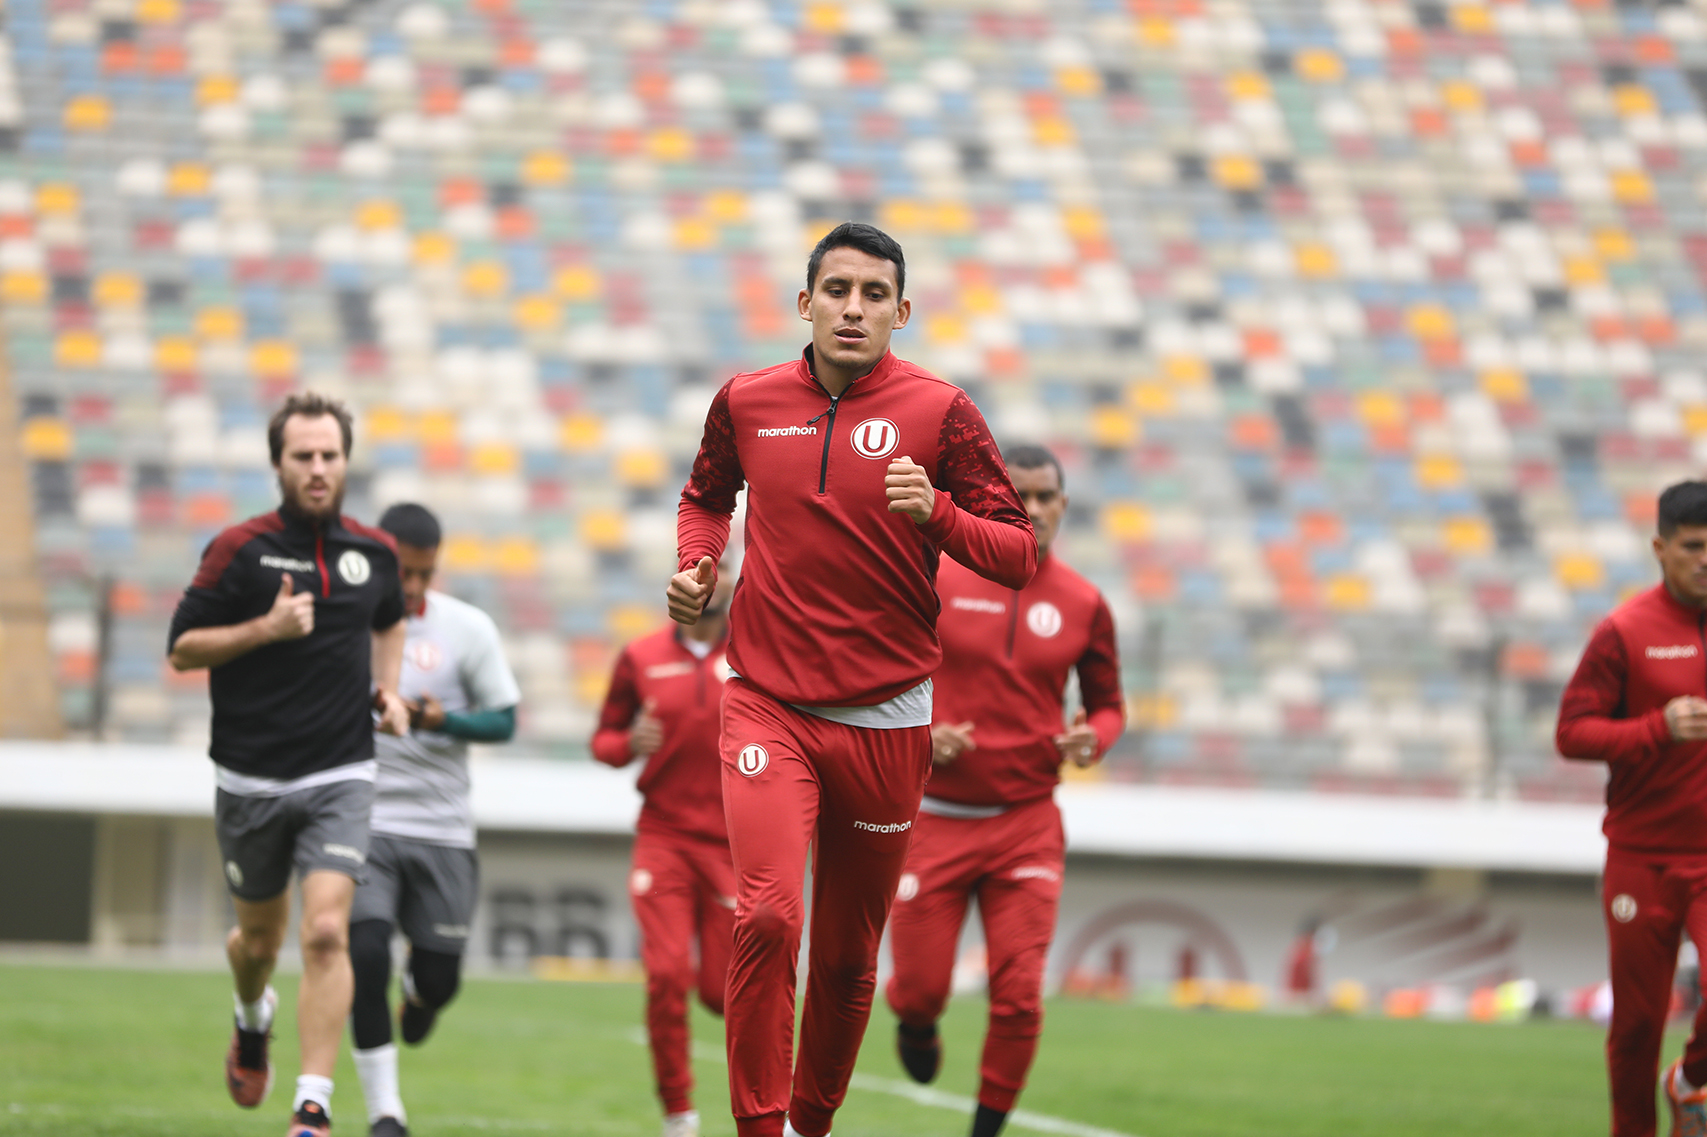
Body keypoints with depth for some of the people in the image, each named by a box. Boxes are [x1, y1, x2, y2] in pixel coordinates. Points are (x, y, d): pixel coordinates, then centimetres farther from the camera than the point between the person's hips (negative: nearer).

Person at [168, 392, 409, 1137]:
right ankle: (253, 1022, 50)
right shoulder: (241, 549, -7)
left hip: (339, 777, 1)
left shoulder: (374, 552, 4)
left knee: (326, 932, -16)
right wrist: (266, 628, -19)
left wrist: (387, 689, 11)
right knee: (259, 938, 14)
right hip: (251, 780, -1)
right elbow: (181, 649, -6)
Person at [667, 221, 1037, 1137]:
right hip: (768, 707, 0)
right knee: (766, 916, -21)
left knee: (847, 957, 9)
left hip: (885, 719, 0)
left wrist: (935, 513, -21)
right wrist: (695, 565, 6)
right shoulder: (746, 403, 4)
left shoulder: (938, 412, -3)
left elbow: (1019, 554, -4)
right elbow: (708, 495, 25)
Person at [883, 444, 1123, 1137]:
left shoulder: (1083, 604, 3)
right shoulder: (936, 584, -3)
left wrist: (1092, 739, -8)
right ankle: (915, 1027, 40)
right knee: (921, 989, 2)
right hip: (935, 820, -1)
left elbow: (1108, 704, 15)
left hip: (1027, 826, 1)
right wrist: (919, 735, -14)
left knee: (1019, 999, -10)